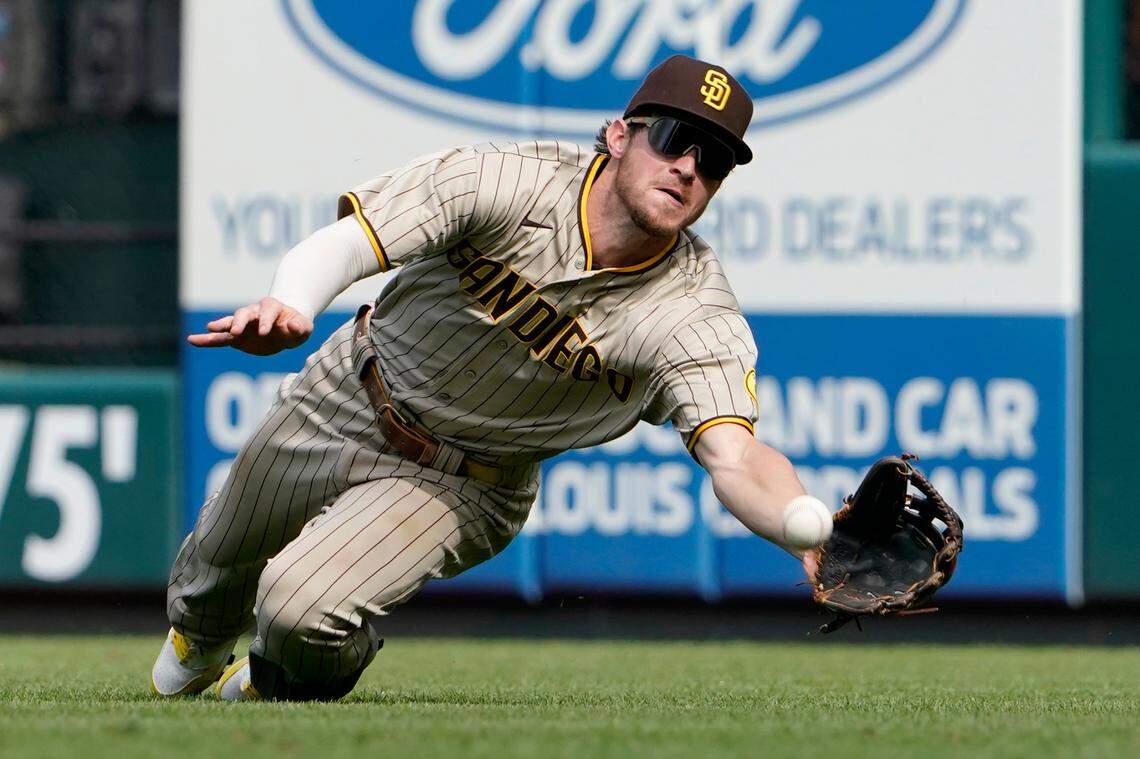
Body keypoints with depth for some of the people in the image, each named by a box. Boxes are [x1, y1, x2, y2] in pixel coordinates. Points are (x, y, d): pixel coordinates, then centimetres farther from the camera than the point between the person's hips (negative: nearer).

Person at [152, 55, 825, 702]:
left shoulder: (698, 321, -30)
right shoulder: (505, 181, -29)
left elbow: (736, 458, -42)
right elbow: (344, 245, -32)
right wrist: (289, 305, -56)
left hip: (461, 483, -2)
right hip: (345, 401, 2)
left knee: (303, 613, -22)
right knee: (224, 559, 24)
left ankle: (281, 685, 18)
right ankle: (200, 640, 64)